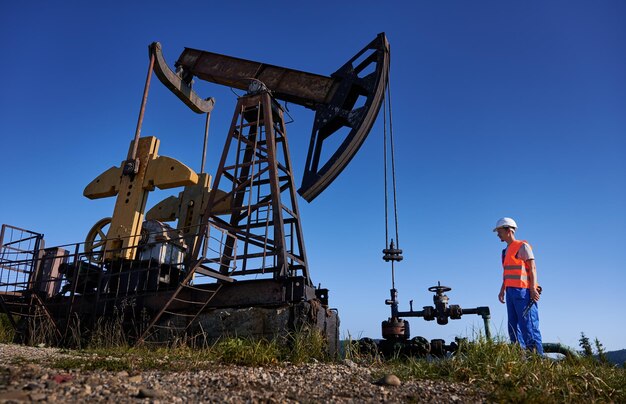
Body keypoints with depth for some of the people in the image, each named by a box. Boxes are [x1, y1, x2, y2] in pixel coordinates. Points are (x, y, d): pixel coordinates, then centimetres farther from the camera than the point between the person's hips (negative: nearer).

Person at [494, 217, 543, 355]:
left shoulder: (522, 246, -2)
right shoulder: (506, 251, 21)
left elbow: (532, 268, -9)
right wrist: (502, 290, 17)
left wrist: (533, 289, -17)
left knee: (528, 325, -9)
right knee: (513, 326, 8)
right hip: (510, 292, 9)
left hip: (522, 291, -9)